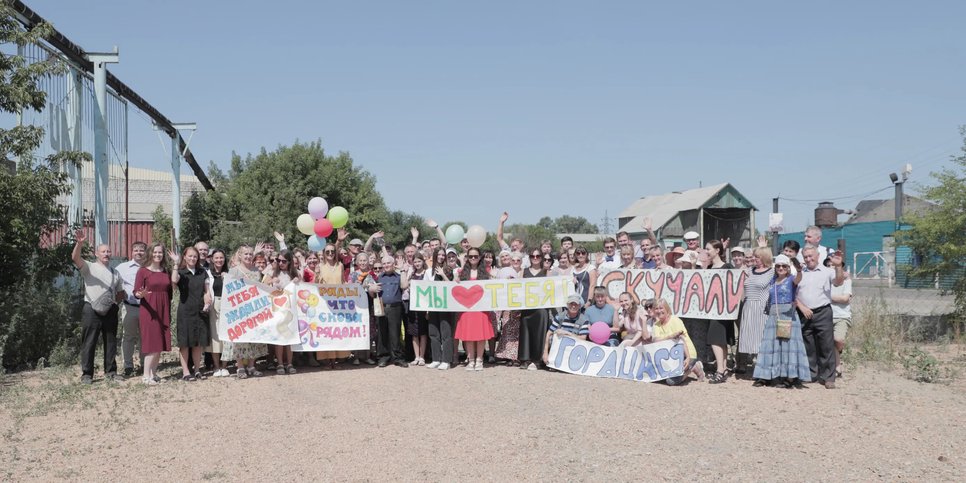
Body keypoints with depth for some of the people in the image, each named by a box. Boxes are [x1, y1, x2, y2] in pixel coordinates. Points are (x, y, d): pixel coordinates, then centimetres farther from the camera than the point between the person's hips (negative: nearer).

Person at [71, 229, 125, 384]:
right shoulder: (89, 267, 2)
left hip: (110, 311, 5)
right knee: (89, 343, -2)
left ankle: (110, 372, 19)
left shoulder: (115, 272, 18)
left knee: (111, 342, 9)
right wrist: (80, 243, -34)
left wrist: (113, 301, 3)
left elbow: (121, 292, 22)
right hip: (91, 310, -5)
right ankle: (87, 374, 4)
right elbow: (75, 258, -18)